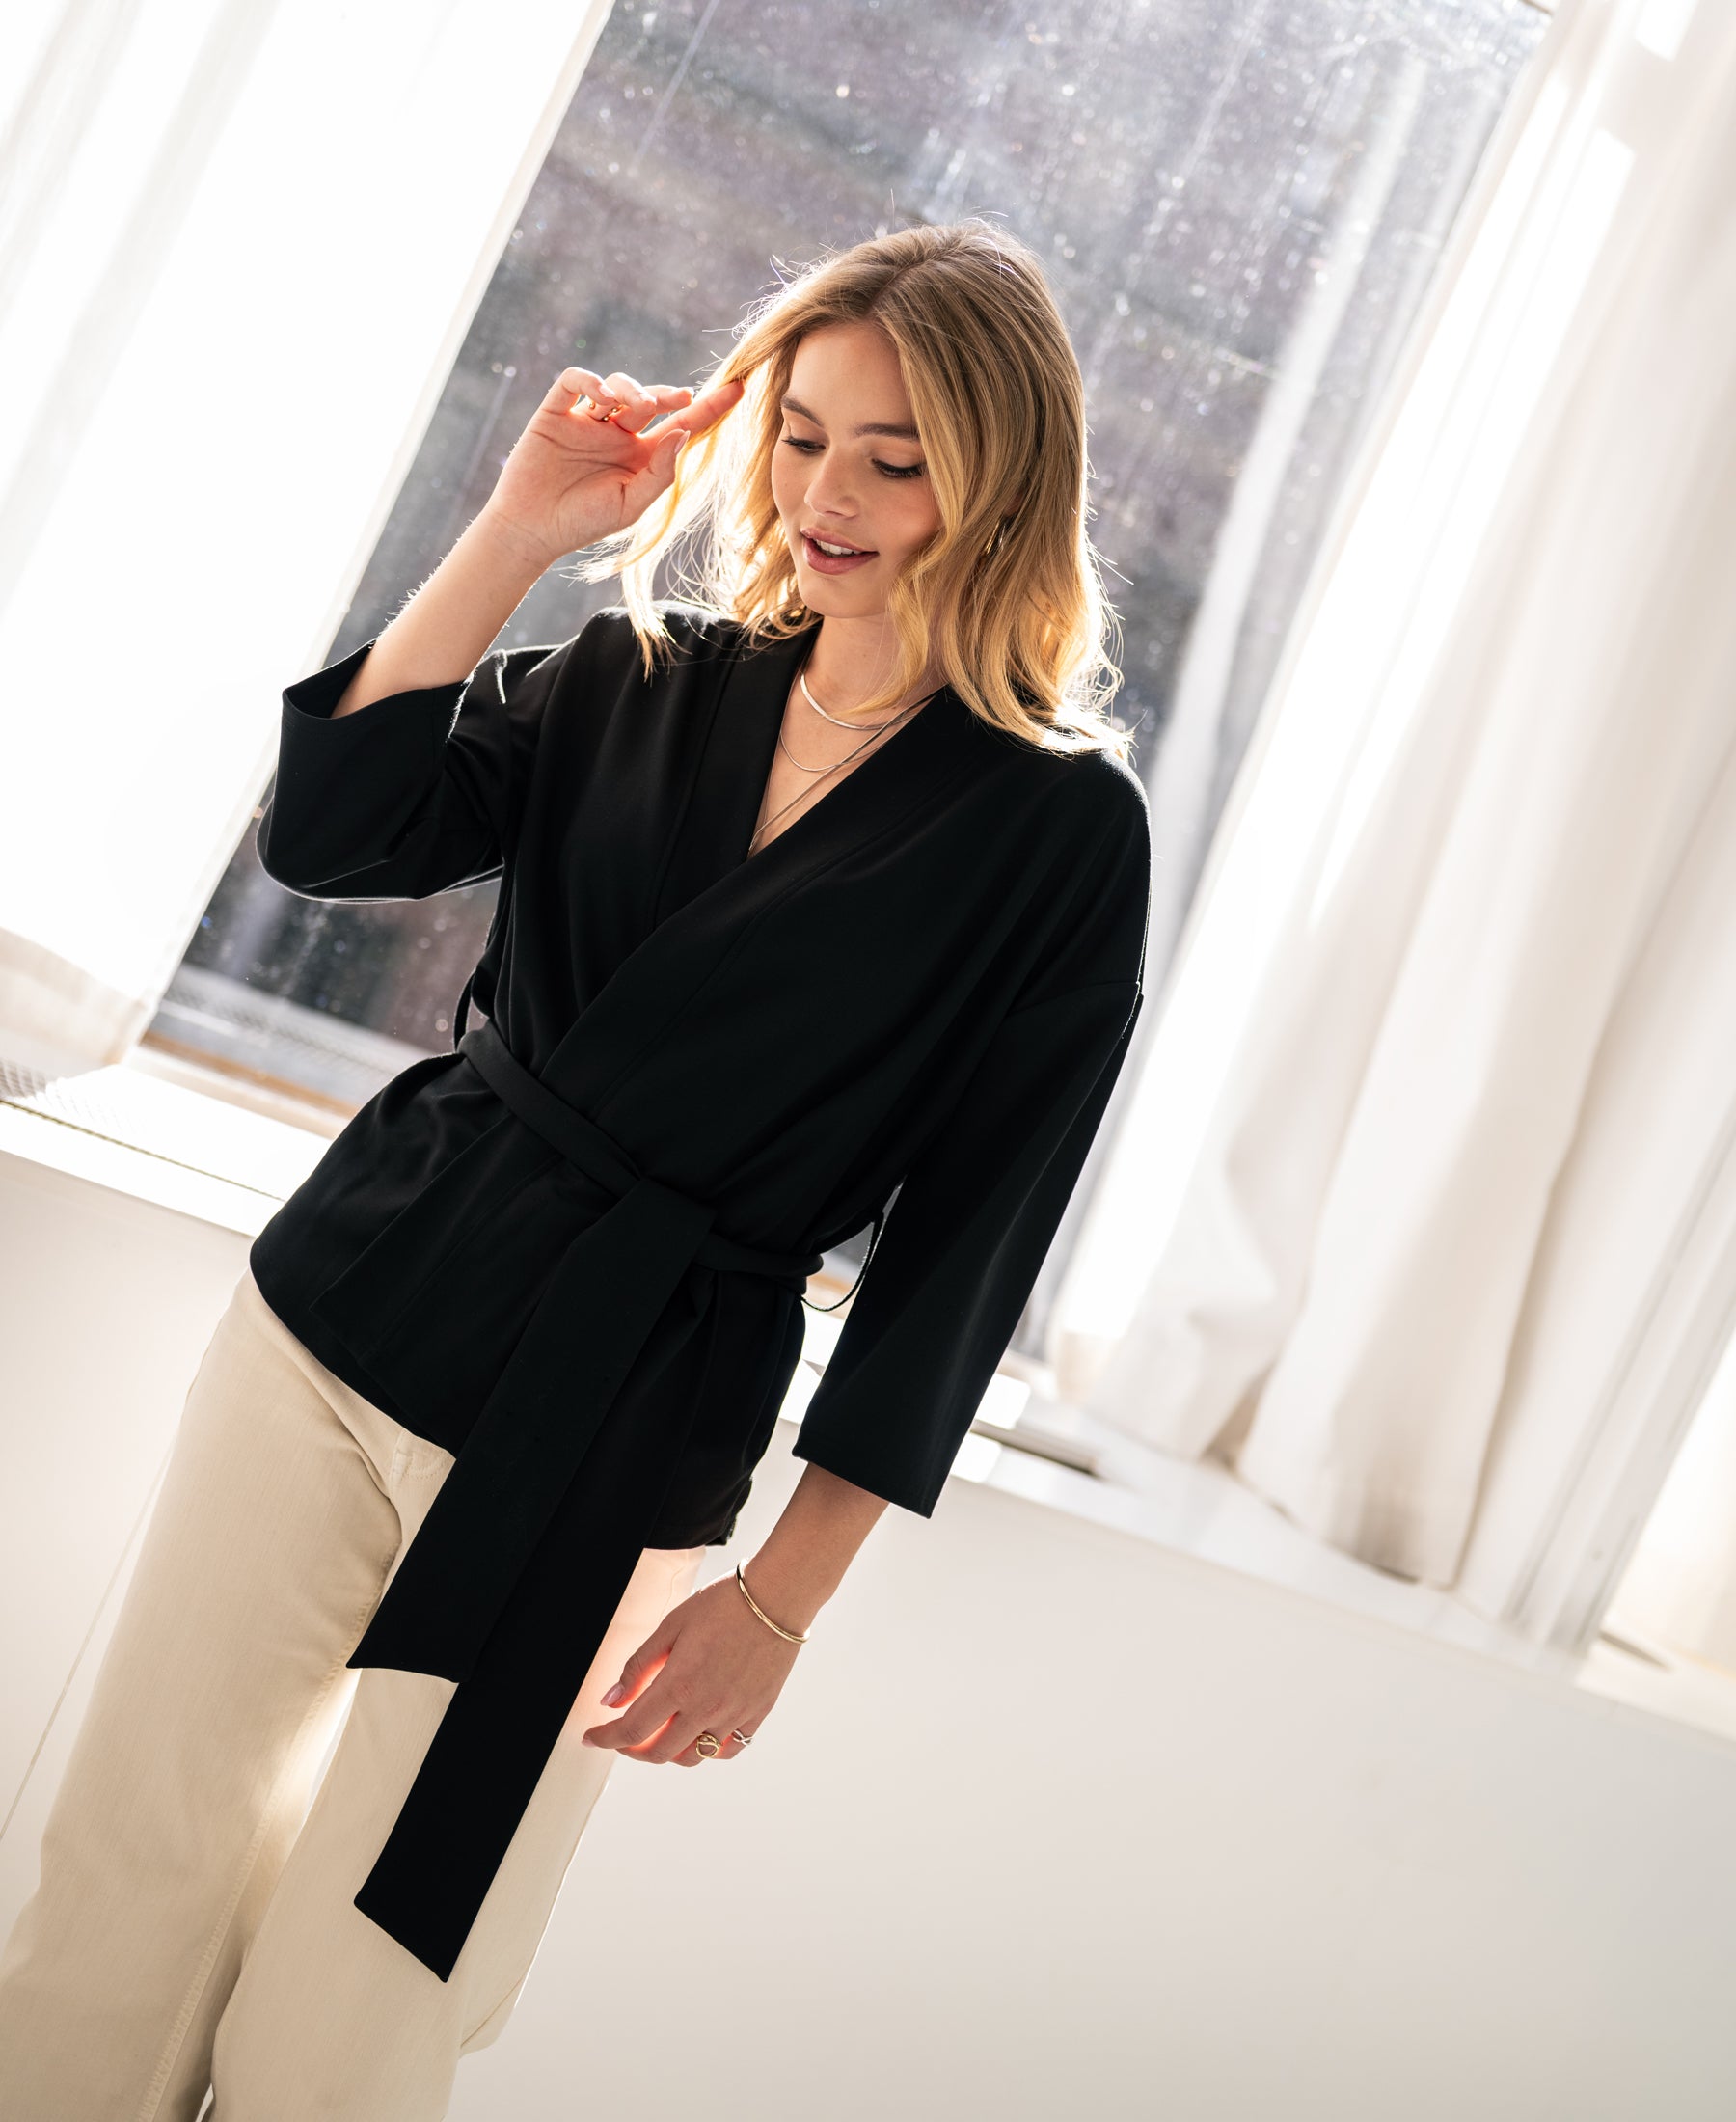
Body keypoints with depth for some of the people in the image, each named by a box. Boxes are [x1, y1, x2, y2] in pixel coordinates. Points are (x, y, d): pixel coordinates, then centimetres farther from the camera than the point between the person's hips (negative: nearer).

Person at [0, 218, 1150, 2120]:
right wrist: (519, 531, -9)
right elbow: (323, 833, -4)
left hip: (608, 1459, -4)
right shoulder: (646, 678, 5)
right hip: (344, 1307, 4)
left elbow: (963, 1241, -7)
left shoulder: (1064, 836, -7)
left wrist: (780, 1597, -8)